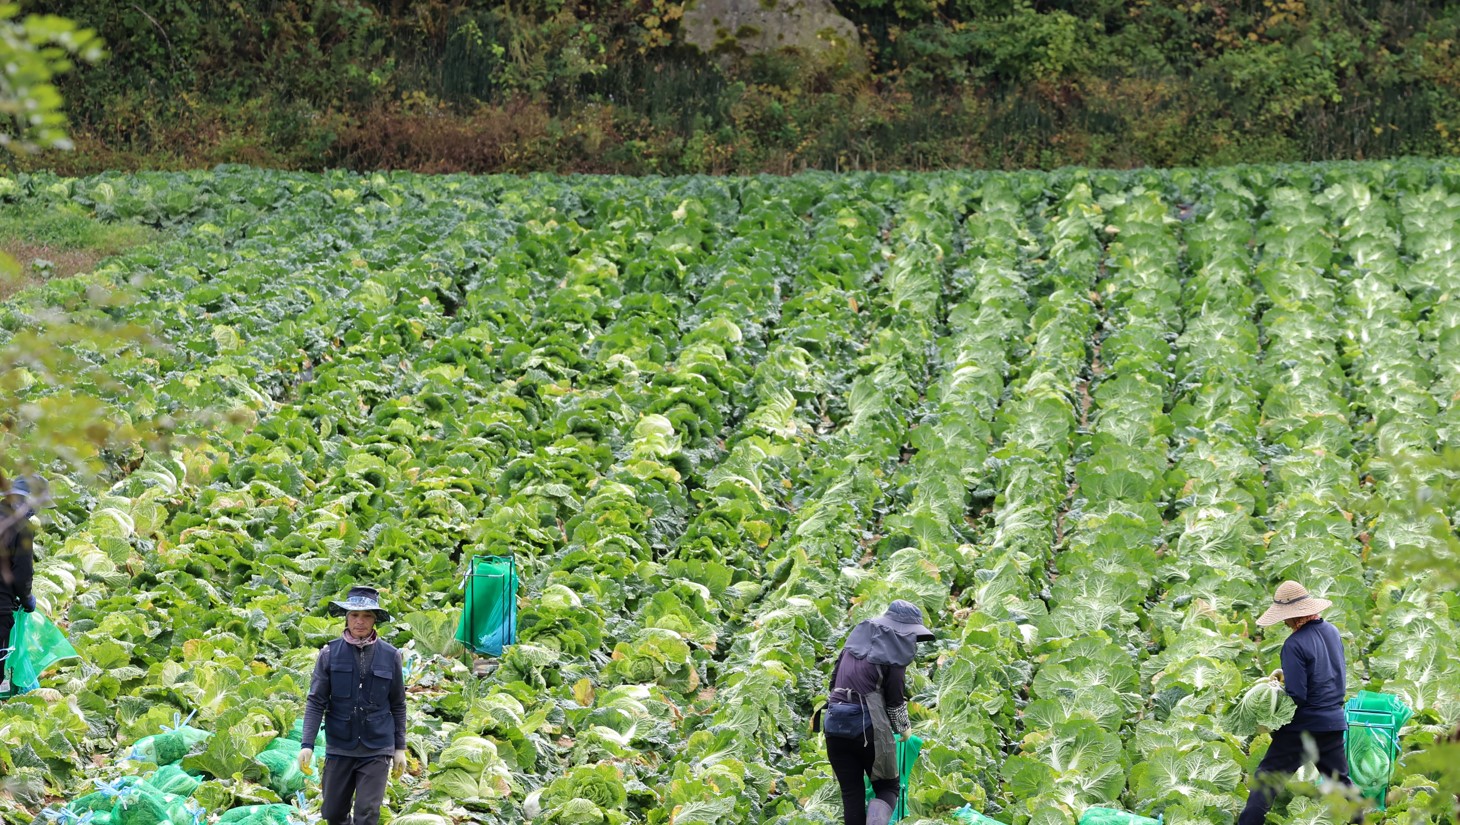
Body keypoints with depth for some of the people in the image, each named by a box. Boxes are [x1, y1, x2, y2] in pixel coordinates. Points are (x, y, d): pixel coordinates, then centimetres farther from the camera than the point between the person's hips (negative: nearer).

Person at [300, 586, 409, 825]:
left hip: (377, 751, -1)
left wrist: (400, 748, 8)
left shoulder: (390, 656, 0)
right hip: (339, 749, 1)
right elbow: (315, 702, -3)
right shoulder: (330, 654, -2)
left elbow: (398, 705, 8)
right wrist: (307, 744, -11)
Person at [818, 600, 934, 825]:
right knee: (887, 788, 6)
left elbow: (834, 678, 19)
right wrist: (903, 728, 13)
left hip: (835, 724, 5)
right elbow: (895, 699, -4)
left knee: (851, 791, 10)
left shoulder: (857, 638, 14)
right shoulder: (894, 652, -6)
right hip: (869, 727, -5)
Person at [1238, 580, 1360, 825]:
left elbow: (1296, 697, -21)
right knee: (1340, 779, 18)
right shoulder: (1332, 631, 4)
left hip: (1304, 726, -7)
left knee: (1266, 777, 0)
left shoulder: (1295, 644, -20)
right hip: (1334, 721, 7)